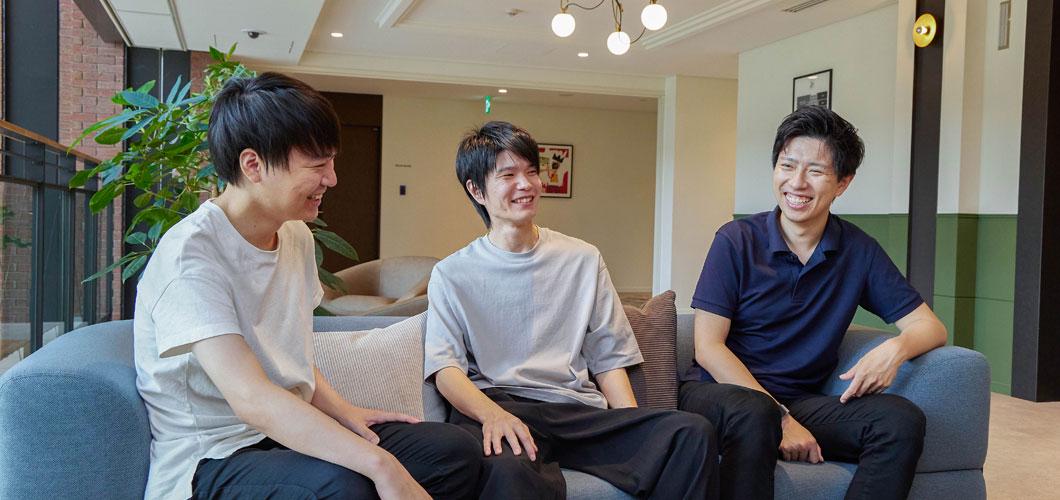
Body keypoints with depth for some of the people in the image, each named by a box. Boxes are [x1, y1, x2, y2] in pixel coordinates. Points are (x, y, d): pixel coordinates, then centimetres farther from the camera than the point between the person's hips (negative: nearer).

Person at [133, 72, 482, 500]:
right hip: (209, 460, -8)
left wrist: (344, 412, -1)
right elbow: (250, 397, -31)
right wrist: (381, 466, -36)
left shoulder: (296, 236, 7)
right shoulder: (190, 254, -20)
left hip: (289, 430, 8)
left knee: (455, 450, -6)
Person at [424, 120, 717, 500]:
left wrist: (636, 430, -2)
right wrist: (493, 413, -22)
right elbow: (444, 367, 0)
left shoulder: (583, 260, 19)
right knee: (510, 468, -42)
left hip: (578, 410, 4)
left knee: (694, 432, -23)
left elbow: (609, 357, 16)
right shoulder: (451, 275, 12)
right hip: (494, 405, -4)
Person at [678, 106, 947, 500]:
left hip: (802, 401, 4)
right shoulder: (736, 241, -5)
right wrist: (780, 418, -18)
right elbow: (708, 348, -9)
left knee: (903, 420, -21)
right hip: (719, 391, -4)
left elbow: (930, 327, 7)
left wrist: (896, 347, -18)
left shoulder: (859, 252, 5)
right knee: (755, 415, -38)